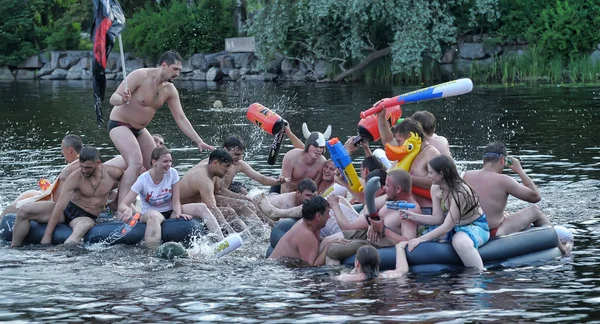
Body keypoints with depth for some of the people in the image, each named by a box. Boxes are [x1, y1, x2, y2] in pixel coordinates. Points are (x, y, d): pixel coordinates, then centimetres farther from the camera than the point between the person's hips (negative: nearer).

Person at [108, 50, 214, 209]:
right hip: (120, 124, -8)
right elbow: (113, 98, -24)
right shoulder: (140, 76, -23)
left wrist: (199, 141, -7)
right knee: (136, 162, -29)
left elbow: (181, 118, 0)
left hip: (139, 130, 8)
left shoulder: (170, 90, -3)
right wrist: (122, 99, -48)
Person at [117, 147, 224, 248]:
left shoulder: (172, 173, -5)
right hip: (148, 215, -4)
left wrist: (178, 213, -27)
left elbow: (175, 202, -4)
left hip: (170, 213, 4)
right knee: (154, 216, -43)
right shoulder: (143, 180, -14)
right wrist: (127, 210, -43)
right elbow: (122, 205, -17)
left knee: (201, 207, -17)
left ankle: (220, 240, -22)